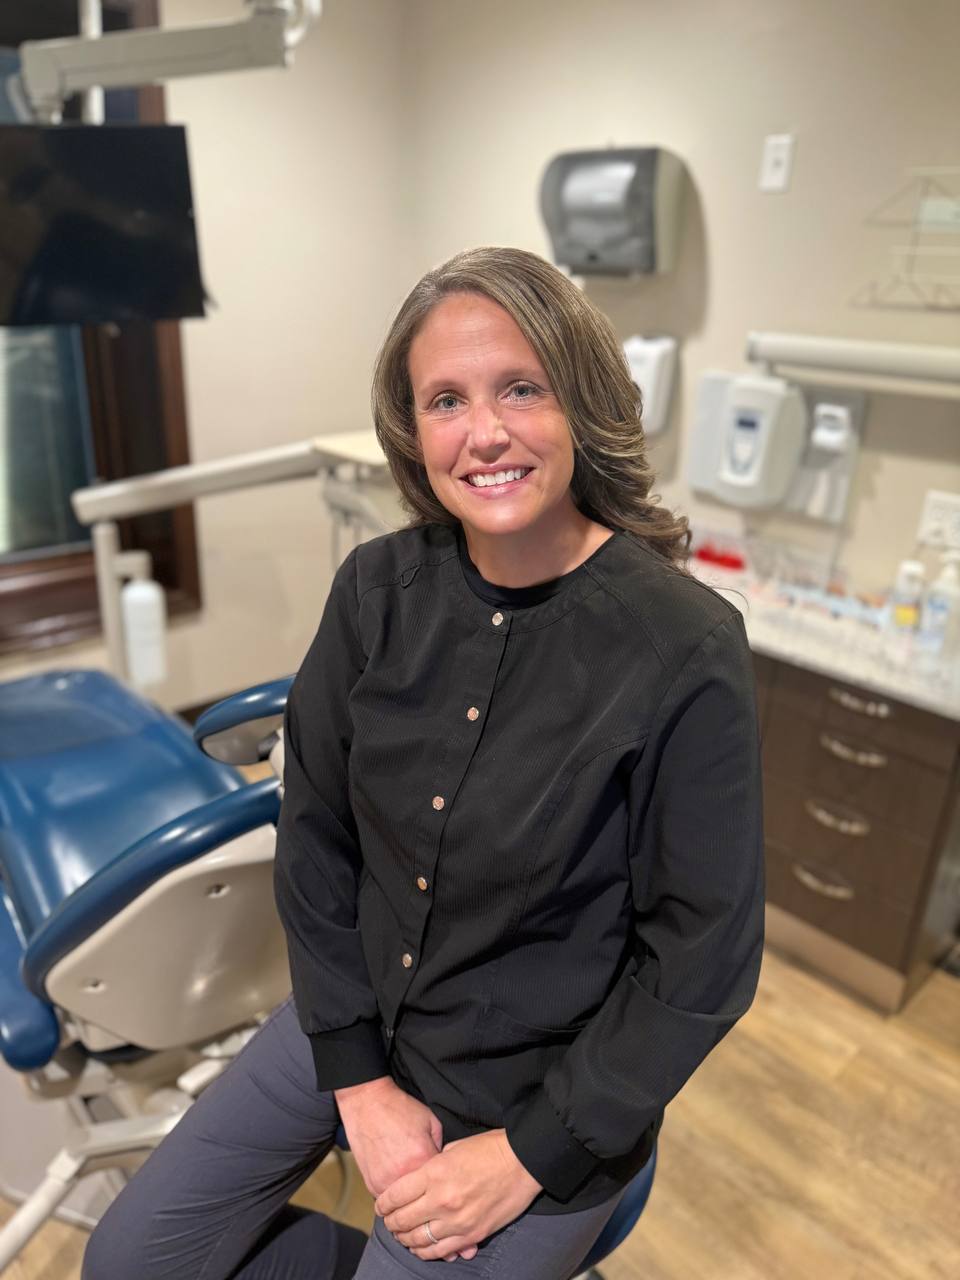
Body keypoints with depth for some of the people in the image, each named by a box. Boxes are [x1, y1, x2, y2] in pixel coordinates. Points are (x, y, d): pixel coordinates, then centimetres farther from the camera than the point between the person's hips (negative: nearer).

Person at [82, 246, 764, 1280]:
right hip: (357, 1011, 5)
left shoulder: (687, 655, -24)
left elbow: (702, 965, -15)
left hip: (543, 1093, -4)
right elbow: (313, 838, -3)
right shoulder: (378, 590, -11)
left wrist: (533, 1156, -12)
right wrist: (358, 1077, -7)